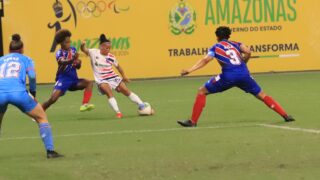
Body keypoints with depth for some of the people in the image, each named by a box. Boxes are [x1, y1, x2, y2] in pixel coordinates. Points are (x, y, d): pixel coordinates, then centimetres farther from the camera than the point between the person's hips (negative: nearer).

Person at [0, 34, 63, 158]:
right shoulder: (25, 59, 22)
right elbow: (32, 76, 4)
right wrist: (33, 93, 15)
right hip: (18, 92, -2)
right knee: (42, 117, 16)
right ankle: (50, 151, 5)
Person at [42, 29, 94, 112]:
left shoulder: (73, 50, 6)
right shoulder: (59, 53, -9)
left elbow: (78, 67, 13)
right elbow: (63, 62, -33)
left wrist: (78, 63, -12)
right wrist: (73, 59, -53)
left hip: (74, 80, 5)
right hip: (63, 79, -5)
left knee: (89, 83, -15)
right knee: (53, 99, -19)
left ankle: (84, 105, -21)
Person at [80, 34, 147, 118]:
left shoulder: (111, 57, 2)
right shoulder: (94, 53, -6)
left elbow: (118, 66, 16)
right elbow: (84, 50, -19)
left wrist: (124, 76, 11)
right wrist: (82, 45, -41)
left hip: (113, 77, 4)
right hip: (101, 80, -4)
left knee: (126, 90, -1)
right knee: (109, 92, -29)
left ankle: (141, 105, 7)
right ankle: (117, 112, -32)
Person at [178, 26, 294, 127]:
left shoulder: (216, 48, 16)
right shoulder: (236, 44, 22)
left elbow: (205, 60, -2)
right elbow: (248, 52, 3)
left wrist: (190, 70, -8)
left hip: (228, 76, -3)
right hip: (243, 74, 3)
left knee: (202, 91, 11)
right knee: (261, 95, 17)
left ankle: (193, 121, 4)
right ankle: (285, 115, 13)